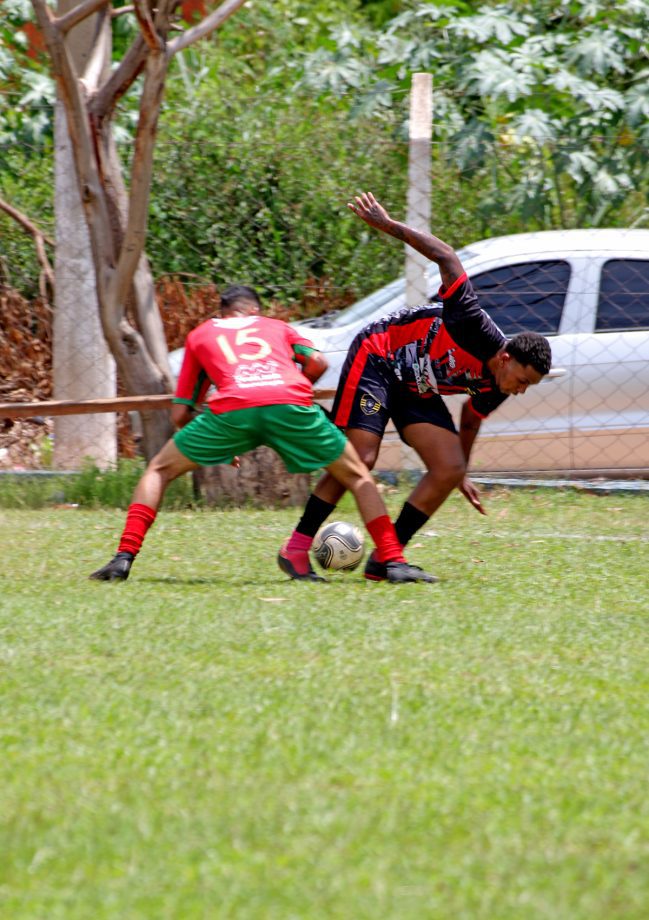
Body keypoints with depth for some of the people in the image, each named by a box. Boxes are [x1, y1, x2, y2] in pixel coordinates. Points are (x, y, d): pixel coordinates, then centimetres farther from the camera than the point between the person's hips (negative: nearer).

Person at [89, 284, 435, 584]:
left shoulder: (199, 335, 34)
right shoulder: (276, 326, 35)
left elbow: (180, 414, 29)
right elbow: (317, 362, 17)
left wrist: (220, 448, 42)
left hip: (231, 408, 0)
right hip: (291, 402, 0)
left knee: (160, 470, 21)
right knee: (357, 476, 20)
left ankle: (124, 558, 5)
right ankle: (393, 562, 9)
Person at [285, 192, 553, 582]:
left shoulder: (493, 388, -6)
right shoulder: (475, 328, -29)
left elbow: (470, 422, 16)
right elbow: (446, 258, -26)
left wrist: (462, 474, 23)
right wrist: (389, 225, -26)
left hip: (419, 391, 8)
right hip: (377, 359, -8)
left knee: (448, 470, -8)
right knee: (358, 460, -18)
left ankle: (385, 557, -3)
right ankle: (298, 546, -7)